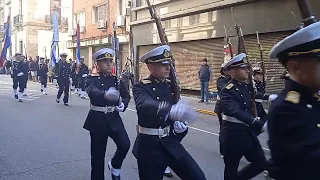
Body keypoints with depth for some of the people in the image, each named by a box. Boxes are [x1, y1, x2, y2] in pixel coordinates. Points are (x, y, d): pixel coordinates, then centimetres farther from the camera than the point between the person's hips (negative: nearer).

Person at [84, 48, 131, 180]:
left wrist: (123, 104, -10)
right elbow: (92, 92, -29)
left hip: (114, 118, 3)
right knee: (98, 153, 4)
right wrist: (105, 94, -52)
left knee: (125, 144, -12)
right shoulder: (92, 79, -7)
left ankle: (114, 166, 18)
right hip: (98, 119, -3)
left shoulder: (116, 79, 7)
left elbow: (126, 95, 13)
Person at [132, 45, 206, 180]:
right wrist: (172, 110, -56)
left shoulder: (169, 85, 6)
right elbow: (145, 105, -37)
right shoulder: (141, 87, -14)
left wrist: (179, 123, -1)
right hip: (149, 145, -5)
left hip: (170, 142, 6)